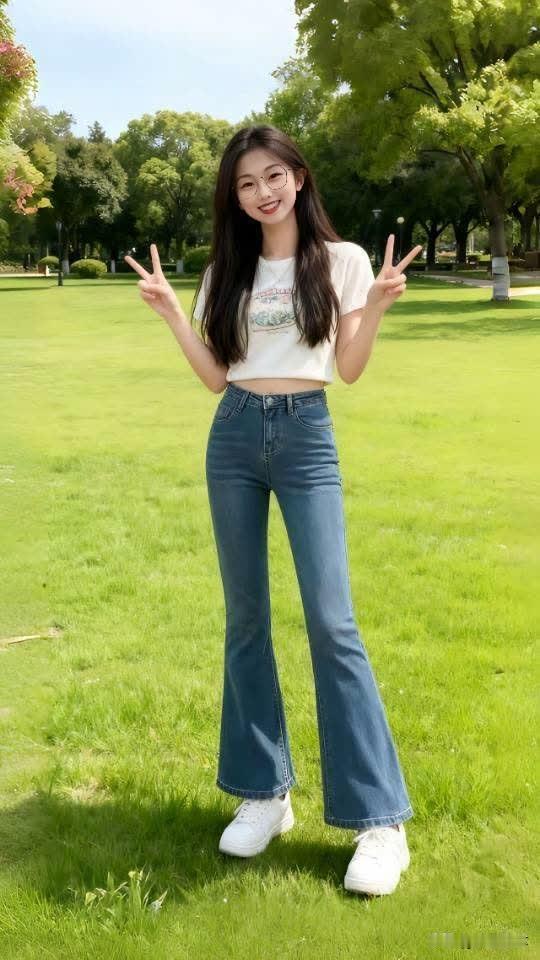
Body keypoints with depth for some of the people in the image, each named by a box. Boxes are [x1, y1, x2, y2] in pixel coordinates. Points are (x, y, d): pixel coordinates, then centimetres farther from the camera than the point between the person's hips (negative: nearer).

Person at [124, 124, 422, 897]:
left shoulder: (341, 260, 1)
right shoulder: (227, 271, 11)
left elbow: (350, 369, -2)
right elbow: (217, 376, 7)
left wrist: (376, 308, -17)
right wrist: (172, 314, -2)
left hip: (306, 438, -4)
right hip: (234, 439, 4)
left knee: (332, 621, -10)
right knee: (246, 618, 6)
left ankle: (379, 819, -3)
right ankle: (264, 792, 19)